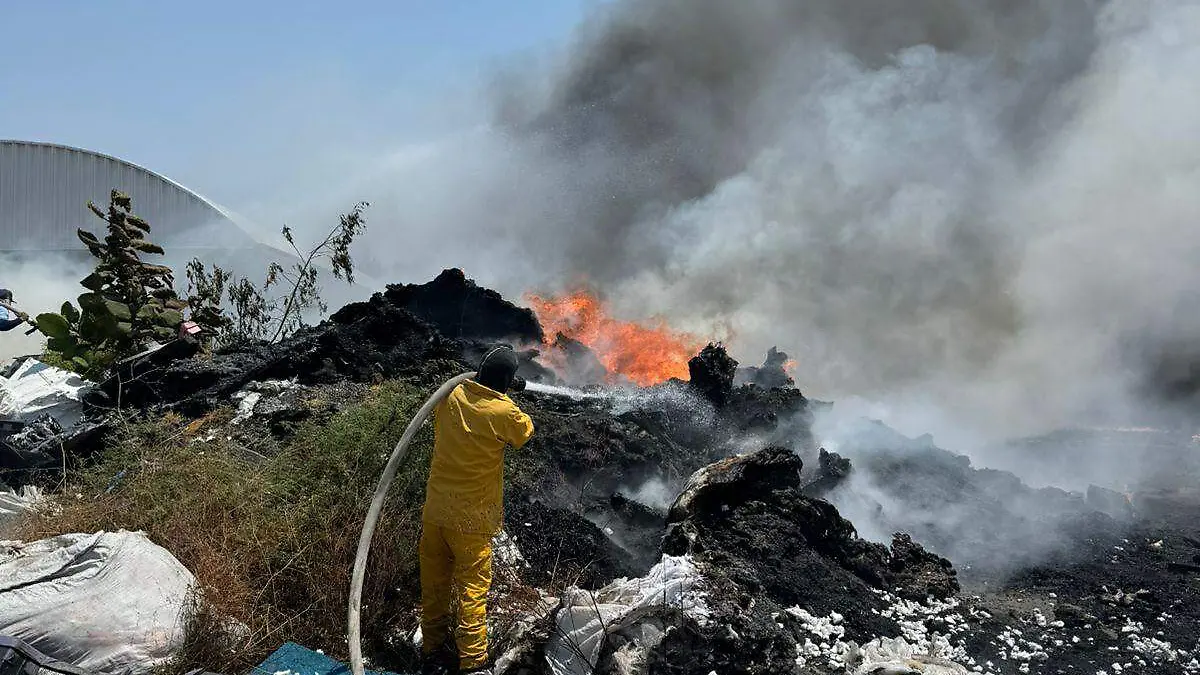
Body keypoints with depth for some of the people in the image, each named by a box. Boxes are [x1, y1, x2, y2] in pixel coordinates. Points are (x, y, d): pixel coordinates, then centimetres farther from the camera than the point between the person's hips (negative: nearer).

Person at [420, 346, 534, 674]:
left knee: (434, 585, 16)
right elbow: (526, 432, 3)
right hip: (472, 518, -5)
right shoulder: (504, 412, -18)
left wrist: (474, 380, 17)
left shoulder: (452, 395, -5)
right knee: (473, 589, 6)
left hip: (435, 509, 5)